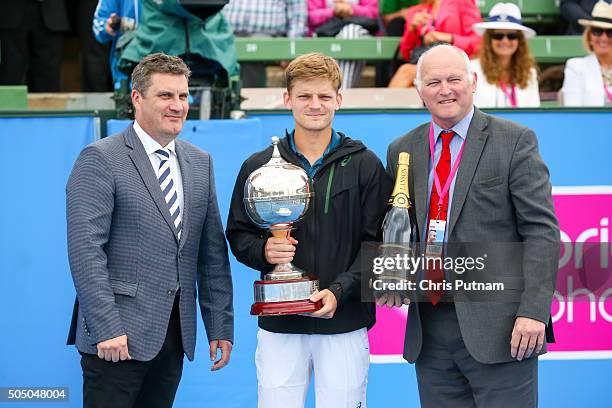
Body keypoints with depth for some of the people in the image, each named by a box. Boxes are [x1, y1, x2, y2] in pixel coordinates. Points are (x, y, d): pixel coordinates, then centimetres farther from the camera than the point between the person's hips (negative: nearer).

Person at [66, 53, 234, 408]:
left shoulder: (200, 163, 14)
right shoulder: (100, 159, -6)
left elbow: (213, 252, 15)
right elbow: (86, 249, -13)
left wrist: (221, 325, 10)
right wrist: (107, 328, -19)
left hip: (175, 336, 6)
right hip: (117, 336, -6)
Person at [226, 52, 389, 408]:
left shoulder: (365, 165, 3)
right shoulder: (259, 166, 7)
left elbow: (377, 242, -1)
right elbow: (238, 235, 13)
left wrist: (339, 290, -15)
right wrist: (263, 251, -10)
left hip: (346, 322, -1)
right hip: (279, 324, 1)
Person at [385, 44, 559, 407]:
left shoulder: (515, 141, -1)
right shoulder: (402, 151, 12)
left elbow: (541, 230, -6)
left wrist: (534, 311, -15)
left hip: (498, 326, -4)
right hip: (429, 329, 5)